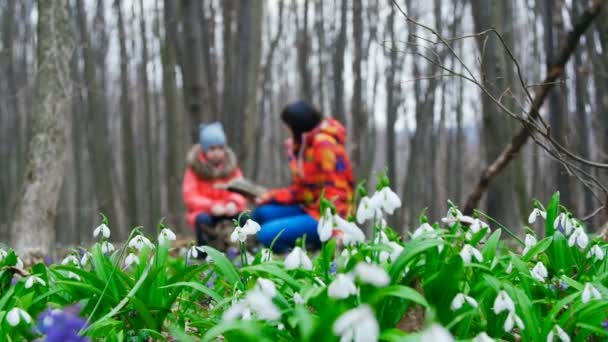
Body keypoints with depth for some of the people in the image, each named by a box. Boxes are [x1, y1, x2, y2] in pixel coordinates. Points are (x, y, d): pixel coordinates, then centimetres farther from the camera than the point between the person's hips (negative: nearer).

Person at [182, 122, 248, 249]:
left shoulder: (231, 167, 5)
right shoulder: (194, 168, -3)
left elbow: (240, 191, -4)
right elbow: (190, 197, -13)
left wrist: (234, 203, -28)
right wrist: (211, 205, -30)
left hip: (227, 211, 2)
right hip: (204, 212, -2)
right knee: (203, 219, -36)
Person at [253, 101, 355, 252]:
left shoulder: (324, 144, -16)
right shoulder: (303, 145, 11)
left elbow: (334, 190, -21)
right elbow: (300, 189, 11)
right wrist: (270, 197, -1)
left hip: (325, 216, -10)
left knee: (267, 234, -18)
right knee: (262, 212, 2)